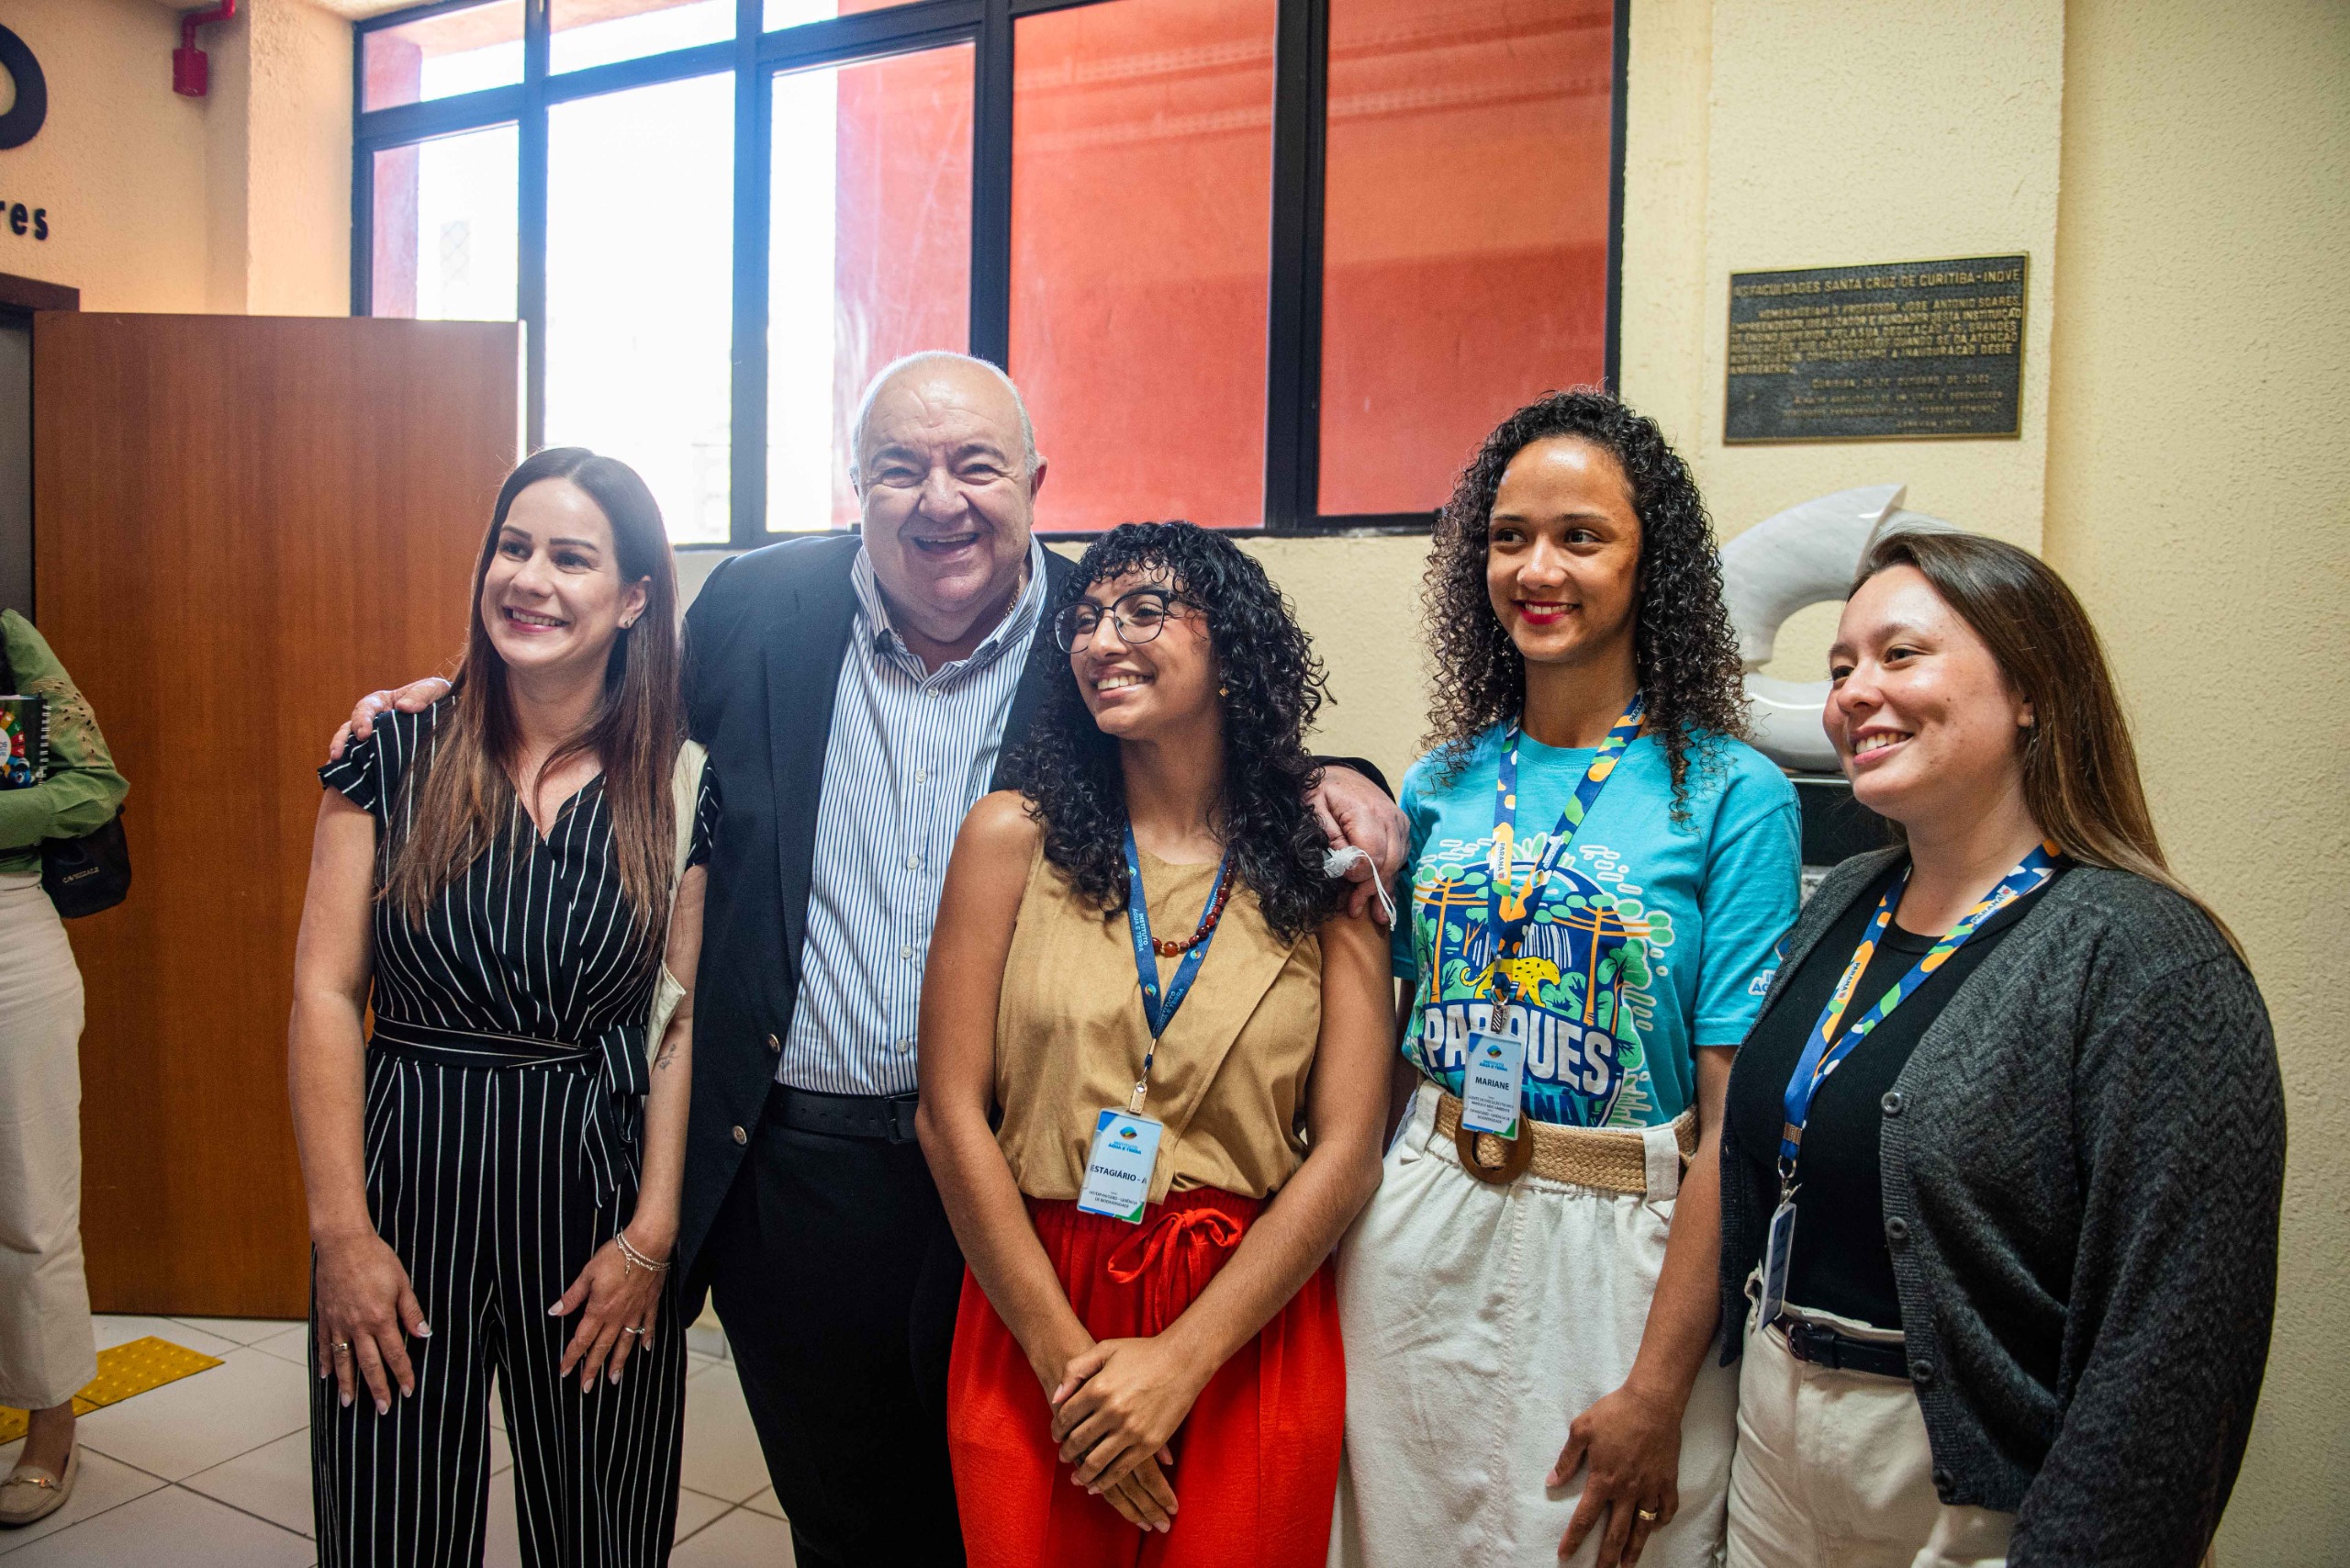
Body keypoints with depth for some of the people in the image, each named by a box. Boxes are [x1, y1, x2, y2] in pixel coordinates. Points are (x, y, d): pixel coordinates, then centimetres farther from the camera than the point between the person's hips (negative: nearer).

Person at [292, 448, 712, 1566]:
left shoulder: (682, 785, -4)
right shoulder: (393, 744, -3)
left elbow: (684, 1024, -3)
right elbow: (324, 990, -4)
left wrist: (651, 1236, -7)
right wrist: (340, 1229, -6)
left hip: (595, 1186, 0)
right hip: (407, 1177, 1)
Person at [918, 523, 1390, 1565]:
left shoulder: (1322, 860, -3)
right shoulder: (1014, 836, -3)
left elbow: (1346, 1150, -7)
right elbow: (951, 1112, -5)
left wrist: (1179, 1362, -13)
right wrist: (1067, 1359, -8)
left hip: (1255, 1330, 0)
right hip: (1032, 1321, 0)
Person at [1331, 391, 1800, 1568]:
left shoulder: (1734, 796, -9)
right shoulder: (1442, 785, 4)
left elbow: (1736, 1125, -12)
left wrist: (1659, 1390, -13)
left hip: (1616, 1252, -3)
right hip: (1415, 1238, 4)